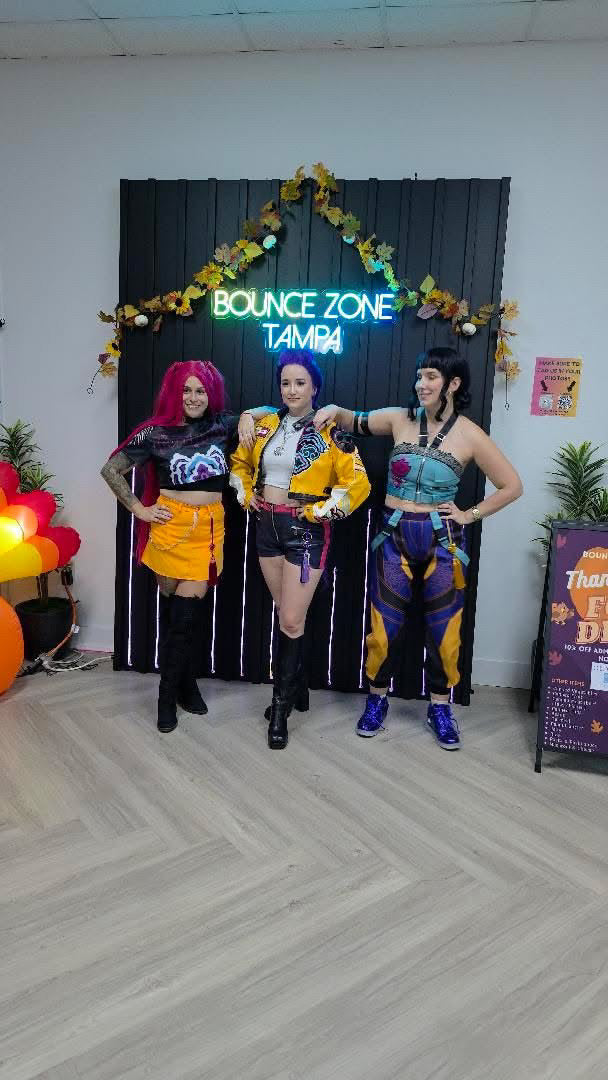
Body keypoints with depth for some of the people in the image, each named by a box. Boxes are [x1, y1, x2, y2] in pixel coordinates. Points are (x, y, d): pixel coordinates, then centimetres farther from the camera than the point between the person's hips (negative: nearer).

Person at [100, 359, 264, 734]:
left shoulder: (221, 425, 4)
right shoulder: (156, 432, -3)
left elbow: (268, 411, 18)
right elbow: (111, 469, 4)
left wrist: (248, 416, -3)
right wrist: (138, 509, -1)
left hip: (209, 529, 1)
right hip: (171, 525, -1)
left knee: (188, 613, 0)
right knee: (171, 609, 6)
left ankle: (171, 692, 17)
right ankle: (184, 685, 23)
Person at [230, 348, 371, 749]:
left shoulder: (330, 431, -9)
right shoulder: (265, 425, 6)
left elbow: (357, 484, -11)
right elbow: (240, 462, 22)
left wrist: (319, 510, -13)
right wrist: (246, 494, 8)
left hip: (306, 529, -5)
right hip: (267, 525, 5)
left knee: (292, 621, -5)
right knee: (287, 615, 15)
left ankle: (281, 707, 8)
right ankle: (297, 689, 31)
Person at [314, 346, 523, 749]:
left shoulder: (470, 436, -6)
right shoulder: (400, 418, 0)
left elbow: (512, 486, 2)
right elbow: (357, 423, 15)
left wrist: (470, 515, -1)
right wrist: (335, 410, -5)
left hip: (441, 539, -1)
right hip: (394, 536, 1)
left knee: (444, 629, 8)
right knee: (386, 625, 6)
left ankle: (440, 708, 28)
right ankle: (377, 699, 28)